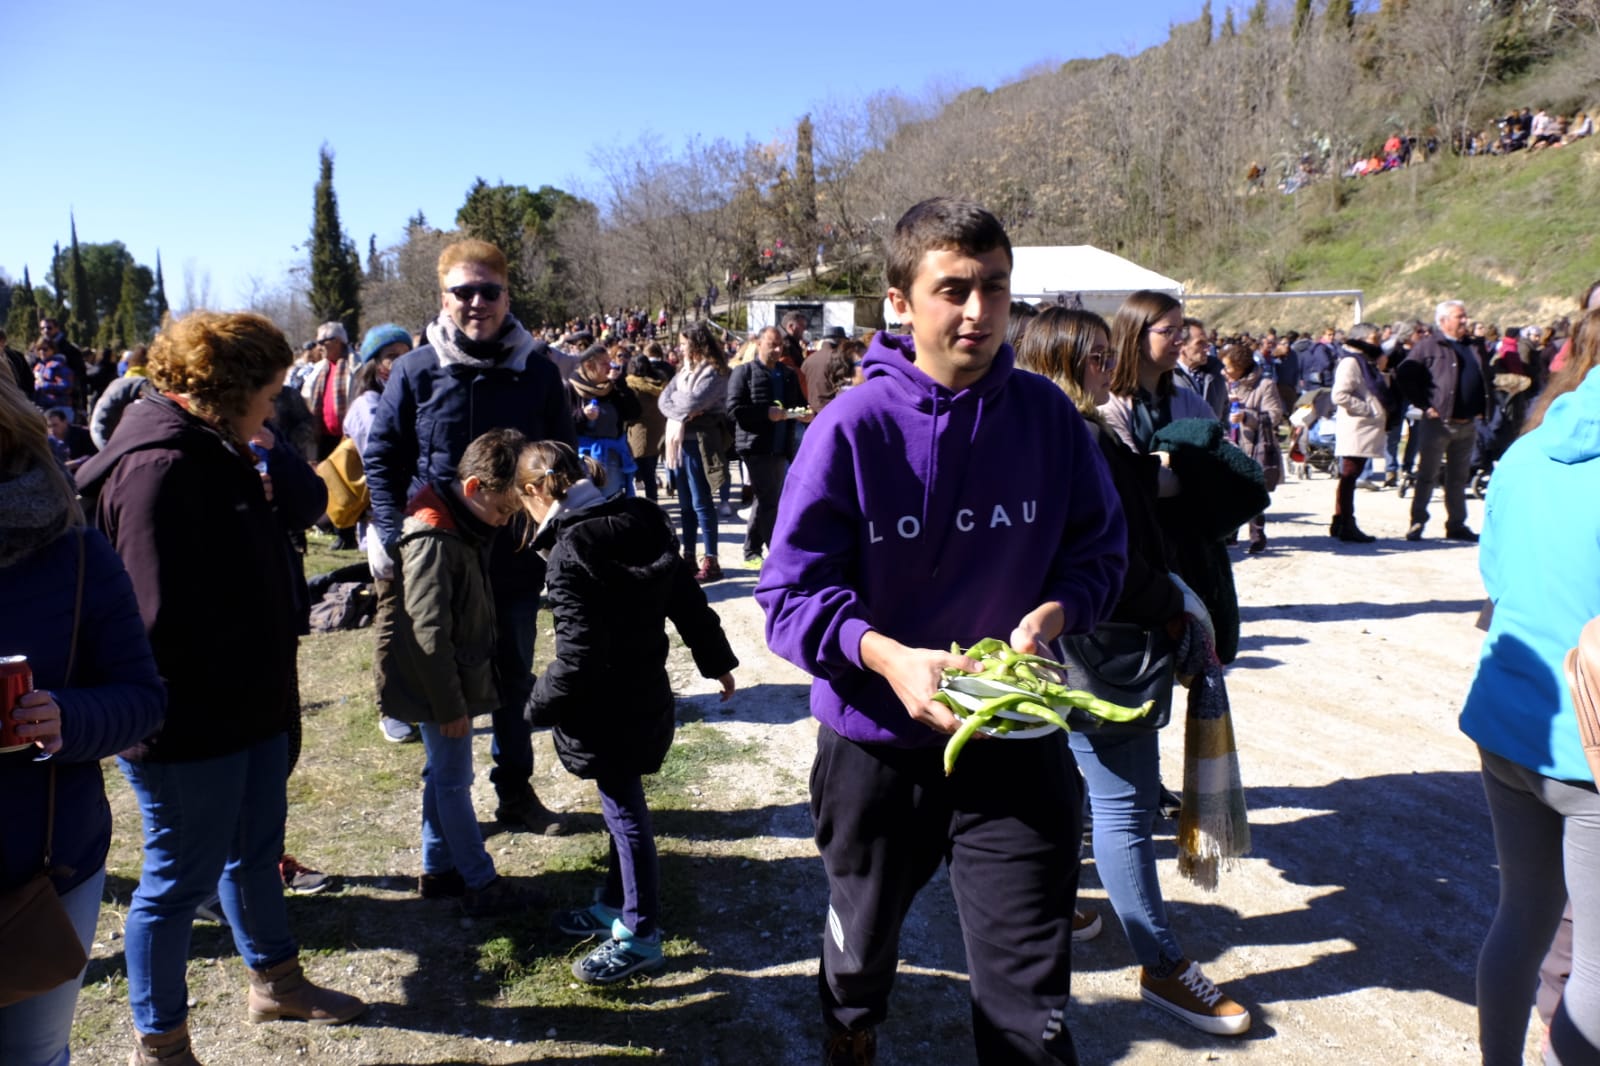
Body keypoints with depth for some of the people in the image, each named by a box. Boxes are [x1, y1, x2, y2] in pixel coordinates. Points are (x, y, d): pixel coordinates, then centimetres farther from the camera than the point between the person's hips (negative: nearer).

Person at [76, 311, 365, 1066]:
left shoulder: (213, 454, 9)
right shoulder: (160, 467, -23)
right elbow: (166, 616, -25)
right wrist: (212, 694, -18)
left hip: (248, 706, 10)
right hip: (192, 724, -10)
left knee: (256, 853, 24)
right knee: (179, 882, 8)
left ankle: (275, 982, 44)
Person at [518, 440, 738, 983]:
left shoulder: (570, 552, -23)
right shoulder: (642, 520, 1)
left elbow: (578, 656, -23)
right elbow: (687, 599, 9)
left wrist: (538, 706, -7)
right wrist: (716, 659, 20)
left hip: (607, 711, -8)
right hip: (645, 690, 8)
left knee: (624, 810, 5)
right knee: (622, 803, 21)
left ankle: (640, 936, 20)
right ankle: (616, 907, 38)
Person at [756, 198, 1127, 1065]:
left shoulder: (1047, 415, -7)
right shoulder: (853, 427, -15)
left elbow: (1098, 552, 2)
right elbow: (791, 594, -14)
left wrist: (1053, 613, -18)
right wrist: (888, 656, -31)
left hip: (1017, 744, 1)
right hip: (876, 742, 0)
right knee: (860, 950, 28)